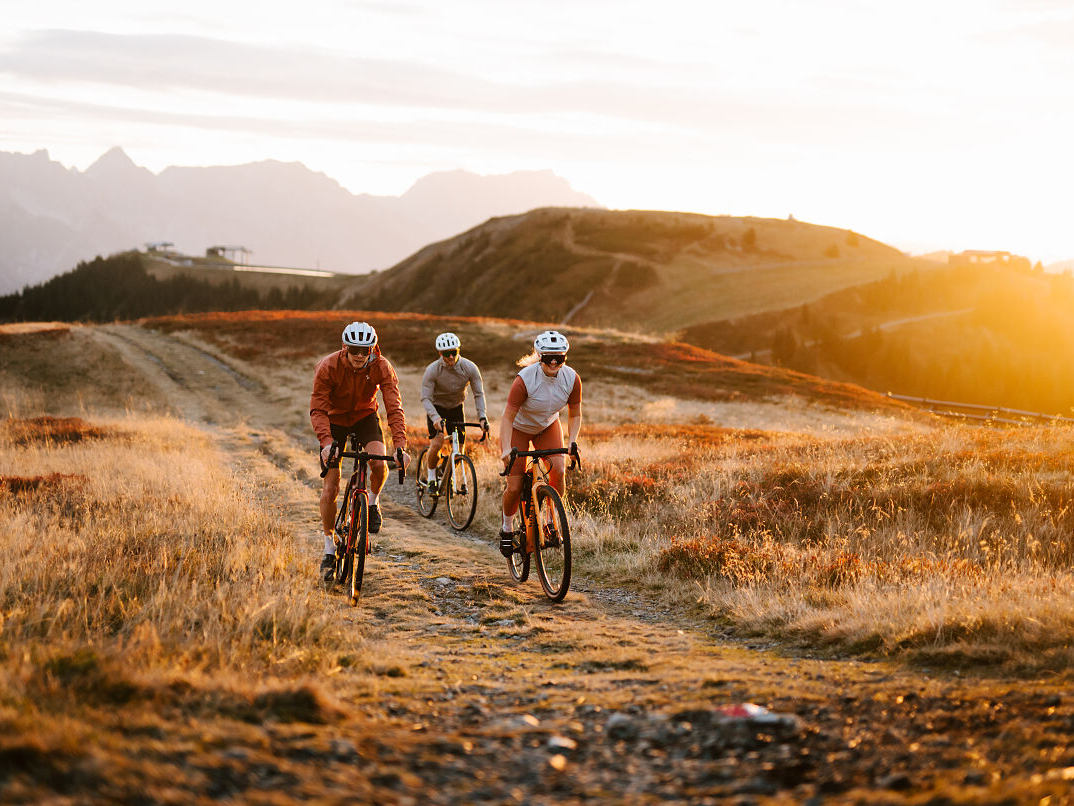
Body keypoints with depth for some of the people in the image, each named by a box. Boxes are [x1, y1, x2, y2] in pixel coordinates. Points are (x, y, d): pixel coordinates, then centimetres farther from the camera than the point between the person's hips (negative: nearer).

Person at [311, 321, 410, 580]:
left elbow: (394, 408, -27)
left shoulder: (382, 368, -25)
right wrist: (326, 442, -45)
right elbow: (318, 409, -28)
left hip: (365, 416, 1)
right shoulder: (328, 367, -28)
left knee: (379, 462, -29)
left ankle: (373, 503, 3)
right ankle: (329, 548, 8)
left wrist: (400, 446, -39)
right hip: (334, 419, -1)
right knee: (330, 487, -7)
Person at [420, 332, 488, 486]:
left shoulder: (470, 368, -20)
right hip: (436, 408, -3)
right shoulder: (432, 370, -26)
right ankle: (430, 478, 0)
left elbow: (479, 394, -12)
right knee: (436, 444, -23)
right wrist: (435, 417, -44)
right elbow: (425, 398, -26)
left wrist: (482, 417, -27)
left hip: (456, 408, 3)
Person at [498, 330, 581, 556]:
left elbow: (575, 415, -7)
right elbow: (508, 417, -29)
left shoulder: (572, 379, -21)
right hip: (519, 428, -3)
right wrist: (506, 449, -41)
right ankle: (507, 529, 20)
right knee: (515, 488, -8)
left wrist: (572, 441, -24)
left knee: (558, 470, -23)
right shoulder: (525, 379, -32)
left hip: (547, 427, 3)